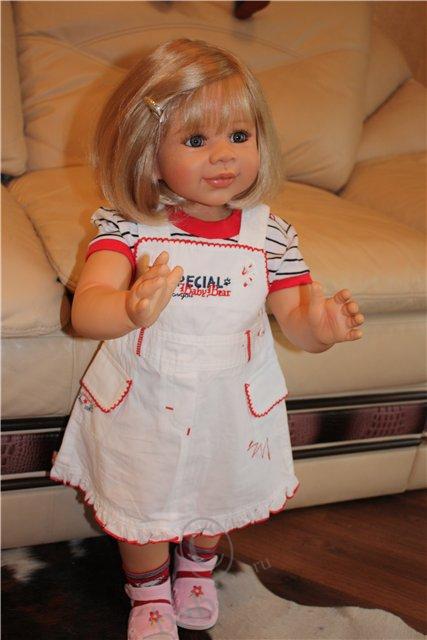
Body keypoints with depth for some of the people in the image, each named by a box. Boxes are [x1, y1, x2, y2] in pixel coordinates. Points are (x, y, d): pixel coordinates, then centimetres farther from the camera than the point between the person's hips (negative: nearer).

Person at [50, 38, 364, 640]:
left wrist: (321, 324, -35)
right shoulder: (127, 227, -21)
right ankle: (149, 592, 52)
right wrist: (134, 310, -56)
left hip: (231, 409, 2)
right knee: (140, 510, 19)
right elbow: (85, 310, -33)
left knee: (219, 501, 25)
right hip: (141, 405, -1)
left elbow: (296, 320, -11)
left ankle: (198, 565, 61)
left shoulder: (271, 235, -14)